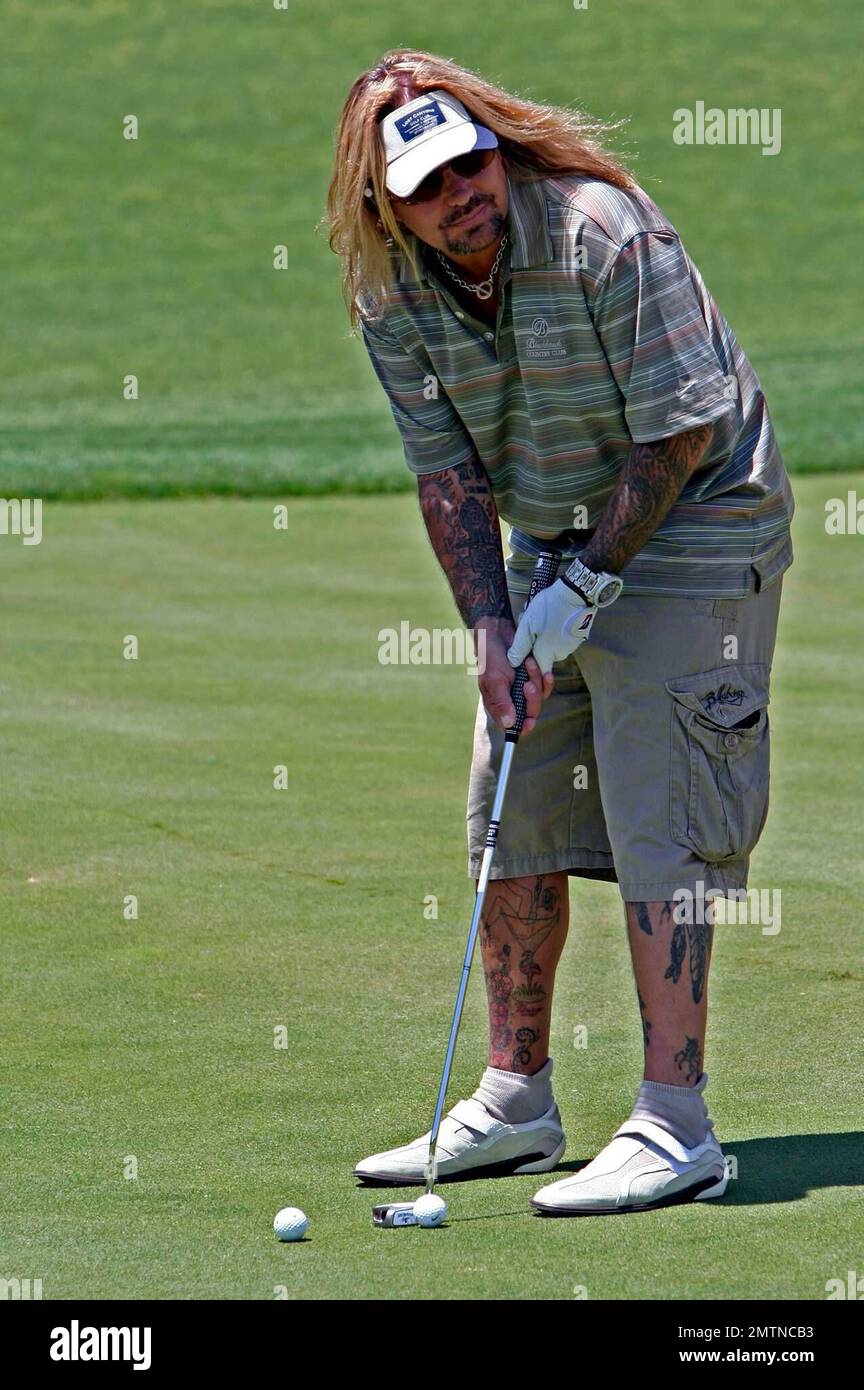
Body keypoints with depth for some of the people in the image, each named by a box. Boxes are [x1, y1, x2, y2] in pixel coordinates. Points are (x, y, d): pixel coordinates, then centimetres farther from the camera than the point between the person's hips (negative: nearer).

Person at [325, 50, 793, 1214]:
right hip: (549, 545, 7)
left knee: (657, 825, -14)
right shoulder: (391, 291, -5)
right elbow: (447, 467, -1)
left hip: (687, 531, -7)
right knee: (511, 822, 8)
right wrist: (492, 627, -11)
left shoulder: (606, 236, -24)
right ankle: (515, 1105, 19)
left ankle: (675, 1130, -15)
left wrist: (585, 588, -18)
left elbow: (680, 430, -21)